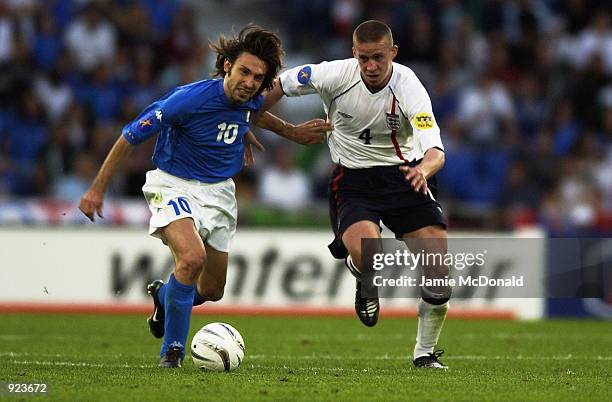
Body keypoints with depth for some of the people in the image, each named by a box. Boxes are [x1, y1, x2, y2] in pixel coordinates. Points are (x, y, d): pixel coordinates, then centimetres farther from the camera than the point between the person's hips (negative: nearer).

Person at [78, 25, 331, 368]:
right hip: (175, 186, -6)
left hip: (219, 191, 6)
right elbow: (131, 136, -17)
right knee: (192, 257, -33)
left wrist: (292, 131, 15)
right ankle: (173, 350, -17)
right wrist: (98, 189, -12)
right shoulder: (189, 99, -27)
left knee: (212, 291, 11)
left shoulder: (251, 99, -9)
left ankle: (163, 295, 47)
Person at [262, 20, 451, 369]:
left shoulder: (409, 88, -19)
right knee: (366, 254, -31)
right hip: (351, 180, -1)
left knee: (440, 268, -12)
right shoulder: (335, 74, -16)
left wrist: (424, 169, -51)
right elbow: (278, 86, 1)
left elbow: (436, 151, -29)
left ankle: (425, 352, 12)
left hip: (403, 173, 1)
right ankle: (365, 285, 10)